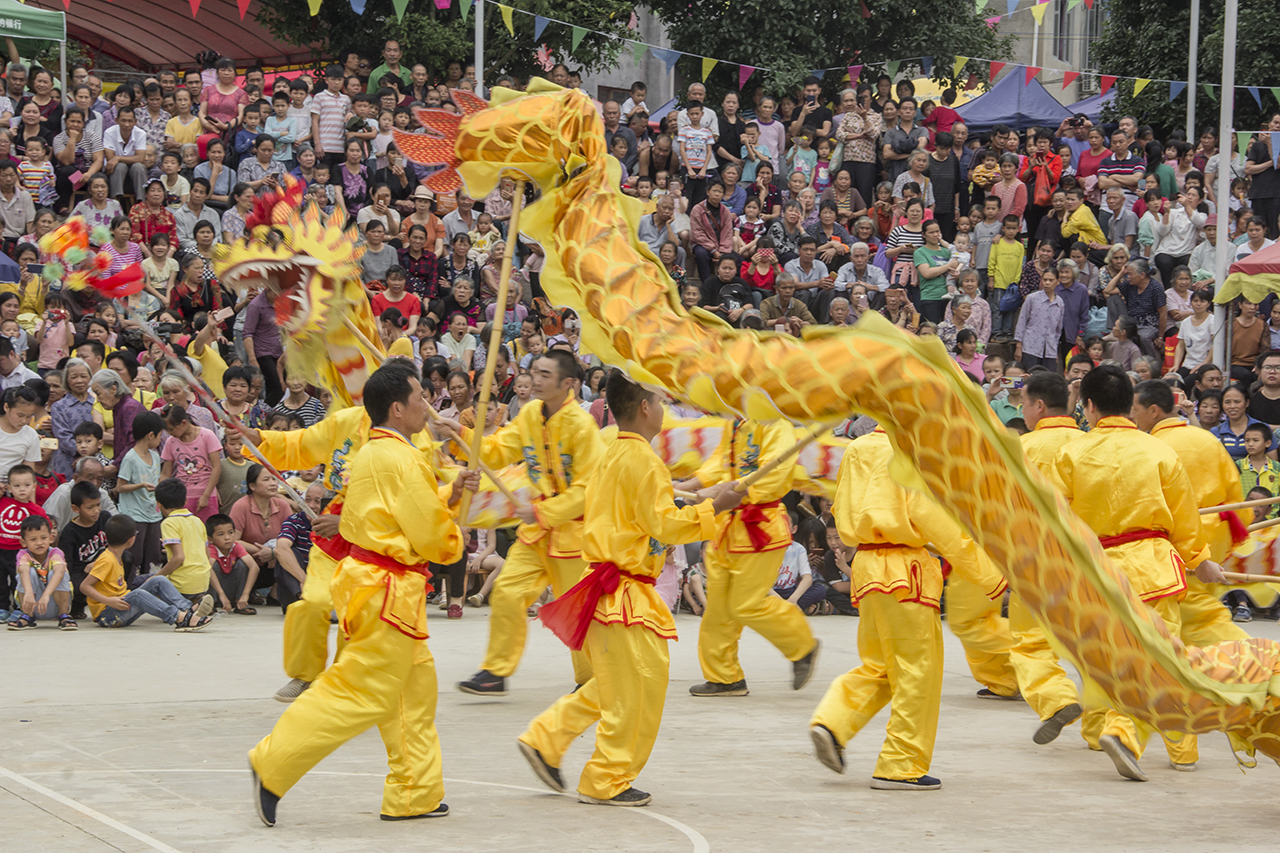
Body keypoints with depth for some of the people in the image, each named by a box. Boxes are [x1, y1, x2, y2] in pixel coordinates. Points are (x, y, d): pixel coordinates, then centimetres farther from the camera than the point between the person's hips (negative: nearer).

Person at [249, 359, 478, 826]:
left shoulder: (370, 454, 13)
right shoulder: (402, 461, -17)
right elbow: (431, 538, -15)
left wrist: (451, 494, 7)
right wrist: (454, 541, 6)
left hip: (365, 578, 11)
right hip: (388, 591, -11)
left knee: (415, 685, 16)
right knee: (360, 692, -8)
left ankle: (413, 795, 20)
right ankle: (273, 766, -7)